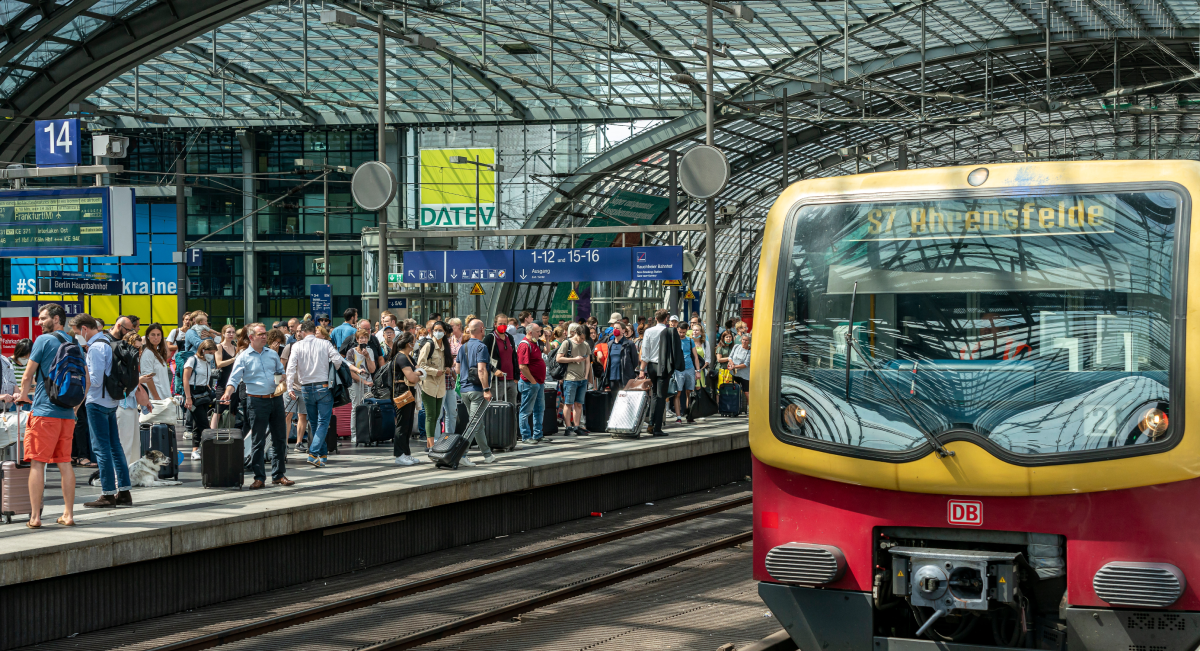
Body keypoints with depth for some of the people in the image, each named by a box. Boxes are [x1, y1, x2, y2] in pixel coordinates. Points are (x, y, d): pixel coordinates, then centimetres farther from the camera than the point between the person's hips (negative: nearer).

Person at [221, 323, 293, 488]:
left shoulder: (272, 354, 12)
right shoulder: (244, 357, -2)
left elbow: (281, 373, 21)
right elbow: (234, 379, -9)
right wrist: (227, 394, -26)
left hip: (276, 399, 4)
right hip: (257, 401, -4)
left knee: (280, 438, 8)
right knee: (258, 441, 0)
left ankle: (279, 475, 18)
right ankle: (259, 477, 6)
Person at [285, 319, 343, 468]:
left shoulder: (297, 346, 1)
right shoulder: (325, 344, 0)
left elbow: (291, 366, -8)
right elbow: (337, 360, -9)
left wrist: (290, 387, -7)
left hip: (306, 388, 2)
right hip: (323, 386, -2)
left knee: (314, 422, 15)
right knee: (323, 422, -3)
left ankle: (323, 454, 19)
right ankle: (313, 454, -18)